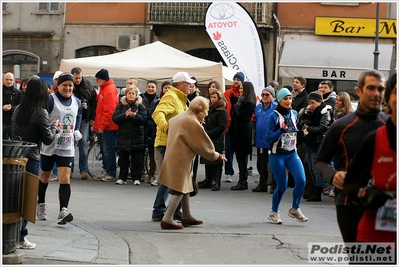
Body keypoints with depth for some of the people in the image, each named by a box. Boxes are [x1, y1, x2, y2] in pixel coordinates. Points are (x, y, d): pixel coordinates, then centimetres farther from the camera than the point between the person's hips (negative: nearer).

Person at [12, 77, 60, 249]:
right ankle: (20, 237, 1)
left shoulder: (18, 110, 8)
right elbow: (48, 139, -9)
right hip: (30, 158, -6)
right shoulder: (40, 113, -11)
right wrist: (54, 127, 11)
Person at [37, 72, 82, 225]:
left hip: (67, 148, 3)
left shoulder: (76, 102, 8)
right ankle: (40, 205, 35)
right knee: (44, 177, 14)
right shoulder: (50, 100, -12)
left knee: (65, 179, -10)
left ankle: (63, 212, -17)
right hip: (49, 147, -3)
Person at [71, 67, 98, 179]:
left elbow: (94, 101, 8)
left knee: (83, 142, -2)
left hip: (84, 118, 1)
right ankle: (70, 168, 13)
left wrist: (92, 117, 5)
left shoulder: (87, 84, 2)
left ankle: (83, 169, 1)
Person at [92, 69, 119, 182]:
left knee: (108, 150, -7)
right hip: (103, 126, 10)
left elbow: (109, 110, -19)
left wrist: (102, 125, -18)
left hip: (108, 127, -10)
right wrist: (98, 124, 19)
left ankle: (111, 174, -4)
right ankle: (106, 171, 19)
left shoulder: (110, 90, -14)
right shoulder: (104, 89, 16)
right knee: (104, 150, 13)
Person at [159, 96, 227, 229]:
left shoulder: (180, 116, 9)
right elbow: (203, 144, -13)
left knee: (185, 188, 17)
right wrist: (216, 156, 3)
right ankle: (167, 219, -7)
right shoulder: (193, 122, -19)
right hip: (181, 160, -10)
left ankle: (186, 217, 24)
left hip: (174, 156, 10)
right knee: (179, 190, -6)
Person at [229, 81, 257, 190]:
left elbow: (239, 115, -16)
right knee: (240, 157, 10)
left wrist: (234, 103, -13)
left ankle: (243, 182, 0)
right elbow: (233, 115, 13)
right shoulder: (240, 100, 15)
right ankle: (242, 181, 15)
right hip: (237, 131, 9)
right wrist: (234, 103, 3)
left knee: (242, 157, -5)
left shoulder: (249, 103, -11)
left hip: (243, 132, -9)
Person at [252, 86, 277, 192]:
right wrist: (256, 134, 15)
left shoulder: (276, 108, -9)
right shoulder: (258, 107, 11)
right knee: (261, 164, 12)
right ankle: (262, 184, 22)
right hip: (260, 140, 6)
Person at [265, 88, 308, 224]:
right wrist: (281, 131, -25)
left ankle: (295, 209, 7)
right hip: (277, 155, -5)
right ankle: (274, 212, 21)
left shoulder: (294, 113, 7)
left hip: (292, 154, 5)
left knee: (301, 180, -13)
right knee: (282, 186, -2)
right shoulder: (274, 116, -11)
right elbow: (268, 138, -14)